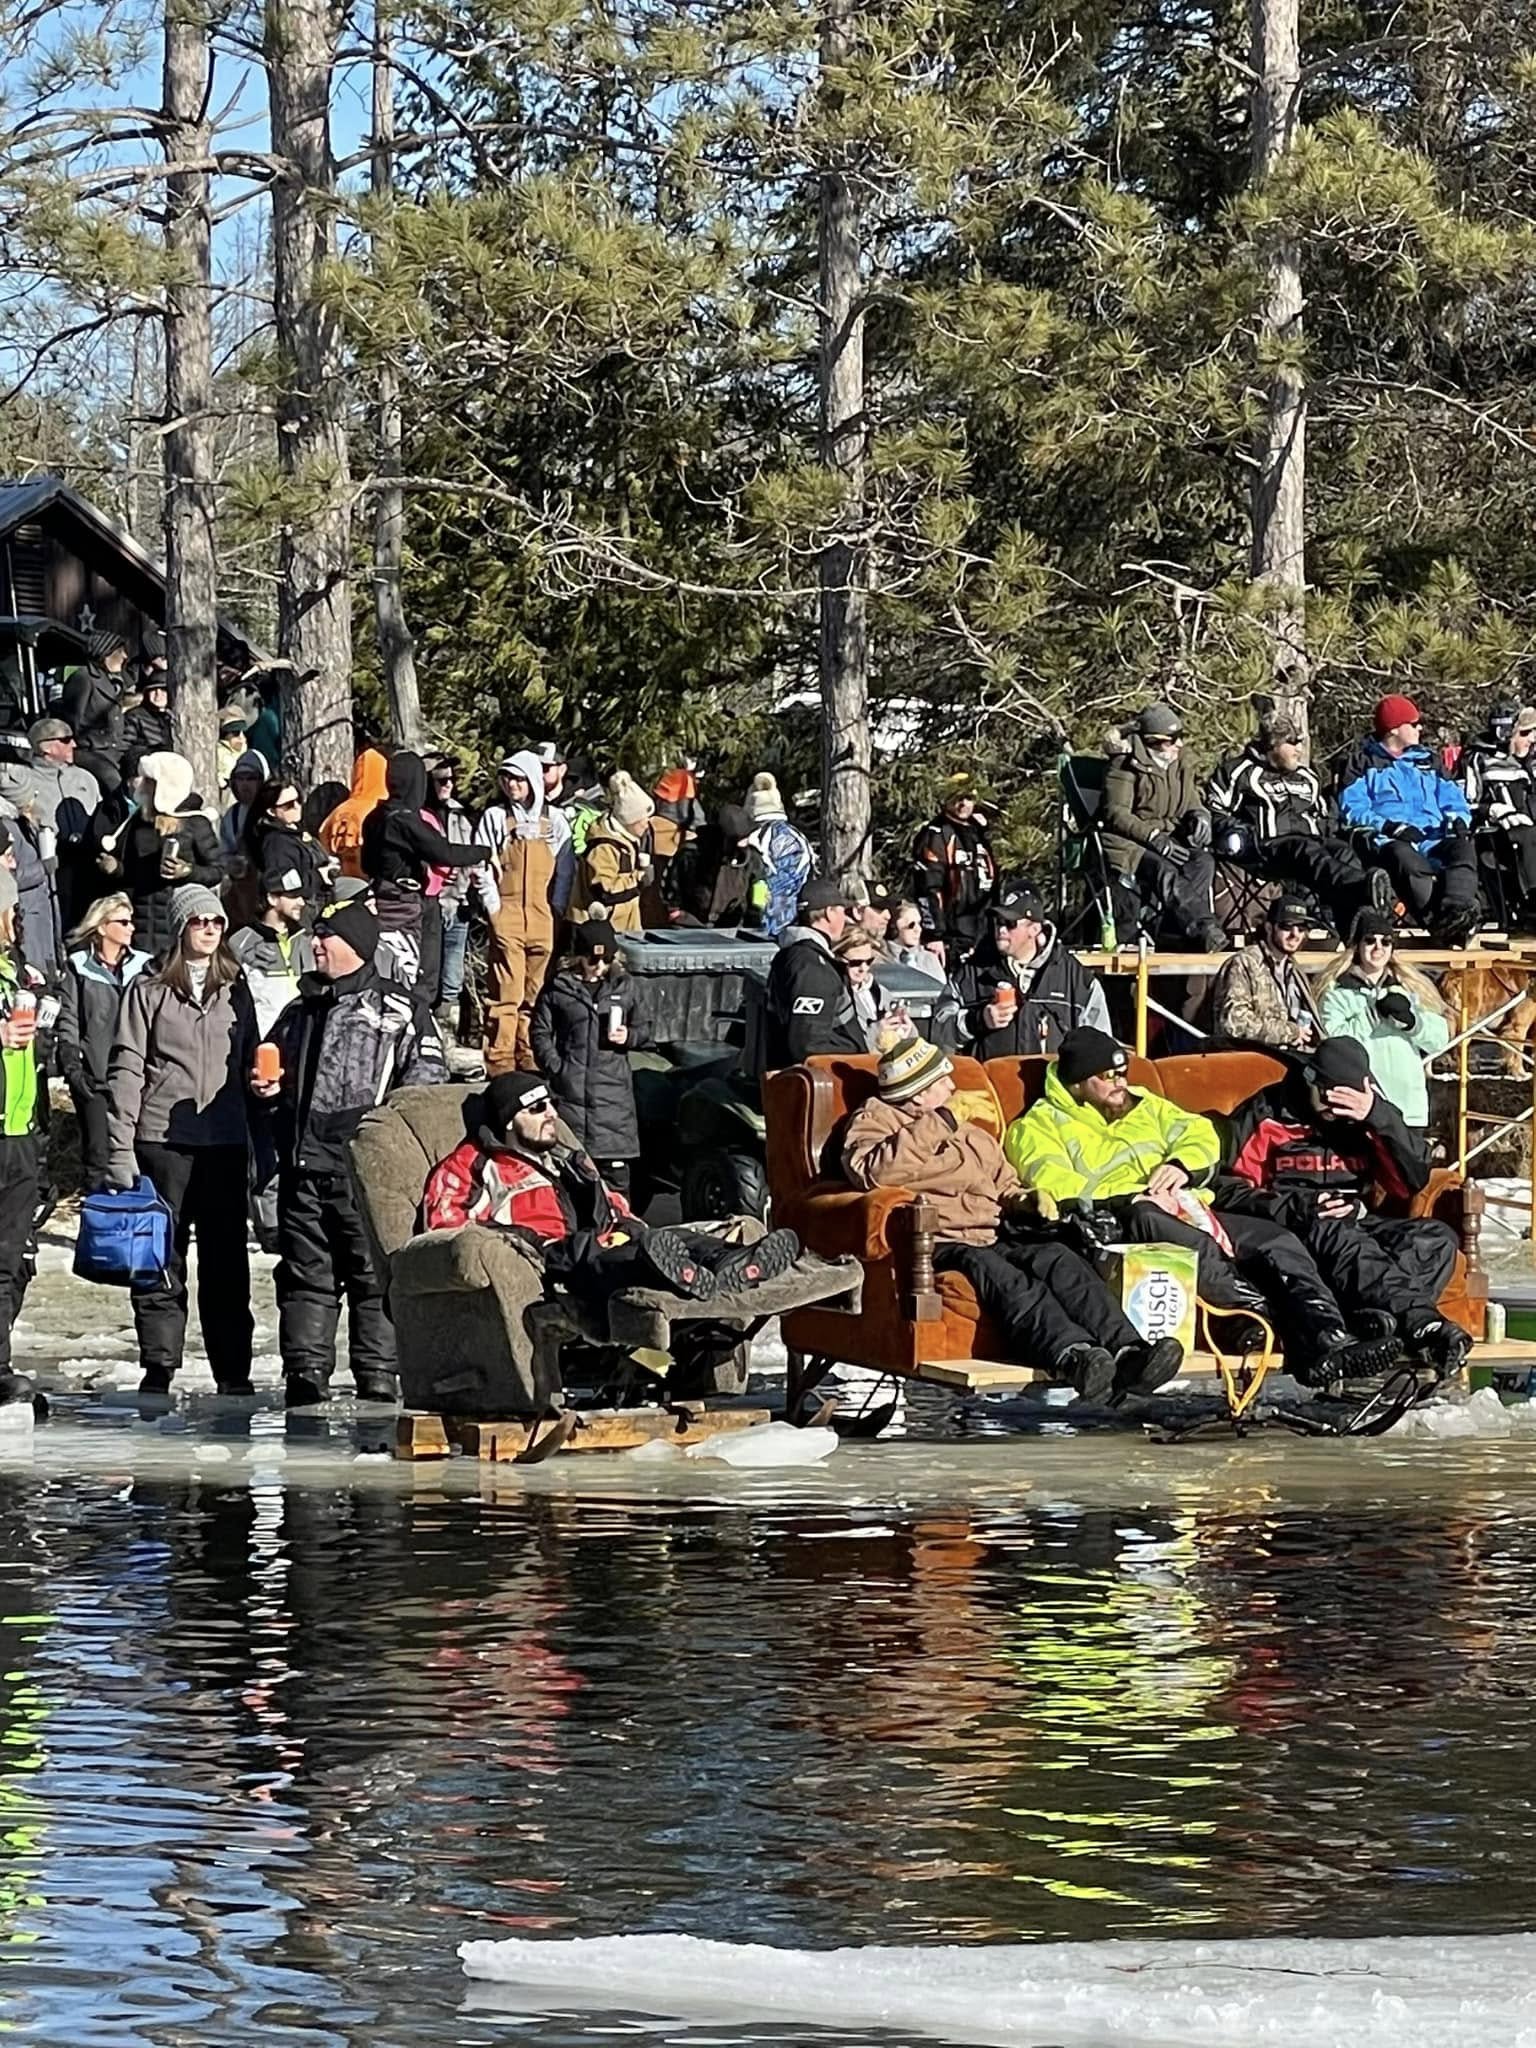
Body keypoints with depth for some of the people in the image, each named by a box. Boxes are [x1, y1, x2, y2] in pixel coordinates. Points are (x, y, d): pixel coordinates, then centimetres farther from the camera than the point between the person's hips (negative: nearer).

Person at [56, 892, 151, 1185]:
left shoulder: (143, 966, 9)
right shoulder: (79, 968, 6)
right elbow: (66, 1022, 2)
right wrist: (71, 1066, -8)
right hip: (94, 1080, -1)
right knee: (99, 1155, -1)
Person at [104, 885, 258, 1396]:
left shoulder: (235, 989, 12)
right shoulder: (149, 991, 1)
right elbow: (126, 1071, -2)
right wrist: (120, 1148, -9)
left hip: (225, 1142, 3)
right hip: (163, 1139, -3)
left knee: (227, 1259, 4)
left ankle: (233, 1372, 9)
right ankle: (159, 1368, 5)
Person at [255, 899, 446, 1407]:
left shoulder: (400, 1009, 3)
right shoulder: (300, 1012, 23)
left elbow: (427, 1080, -4)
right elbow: (270, 1071, 35)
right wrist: (266, 1087, 12)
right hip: (302, 1165, 6)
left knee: (375, 1275, -5)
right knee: (304, 1275, 5)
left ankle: (378, 1380, -2)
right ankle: (305, 1376, 7)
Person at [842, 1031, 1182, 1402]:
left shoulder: (972, 1136, 33)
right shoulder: (876, 1121, 11)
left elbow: (1004, 1186, 41)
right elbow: (872, 1172, -11)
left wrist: (1024, 1201, 16)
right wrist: (932, 1128, -7)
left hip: (993, 1238, 6)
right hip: (940, 1244, -6)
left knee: (1058, 1260, -26)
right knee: (1000, 1275, -38)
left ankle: (1127, 1350, -45)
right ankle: (1073, 1354, -63)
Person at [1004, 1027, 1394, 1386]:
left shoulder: (1145, 1106, 30)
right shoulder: (1039, 1126, 10)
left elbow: (1200, 1135, 21)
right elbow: (1050, 1183, -8)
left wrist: (1181, 1165, -3)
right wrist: (1121, 1200, -18)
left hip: (1185, 1212, 7)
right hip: (1113, 1221, -7)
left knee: (1277, 1241, -13)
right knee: (1149, 1220, -42)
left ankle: (1327, 1345, -28)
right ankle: (1256, 1307, -47)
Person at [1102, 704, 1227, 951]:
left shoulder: (1182, 765, 15)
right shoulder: (1125, 765, -6)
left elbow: (1192, 805, 22)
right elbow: (1115, 814, -13)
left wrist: (1199, 815, -5)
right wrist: (1154, 837, -24)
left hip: (1168, 837, 6)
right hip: (1128, 842, -6)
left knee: (1203, 863, -26)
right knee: (1165, 872, -36)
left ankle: (1173, 929, -37)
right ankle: (1202, 929, -49)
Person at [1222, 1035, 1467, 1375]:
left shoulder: (1363, 1119, 12)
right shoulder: (1264, 1117, 0)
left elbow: (1412, 1181, 1)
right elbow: (1230, 1192, -4)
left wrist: (1381, 1118, -14)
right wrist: (1297, 1209, -19)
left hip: (1355, 1225, 5)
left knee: (1436, 1238, -20)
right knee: (1335, 1237, -39)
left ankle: (1376, 1317, -47)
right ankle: (1420, 1322, -59)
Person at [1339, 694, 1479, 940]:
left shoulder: (1426, 761, 29)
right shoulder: (1366, 764, 15)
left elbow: (1452, 798, 22)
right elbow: (1352, 808, 2)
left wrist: (1458, 819, -3)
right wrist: (1389, 826, -13)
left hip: (1433, 839, 4)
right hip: (1389, 840, -4)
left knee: (1463, 847, -31)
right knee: (1403, 856, -40)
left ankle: (1457, 911, -54)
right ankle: (1439, 921, -57)